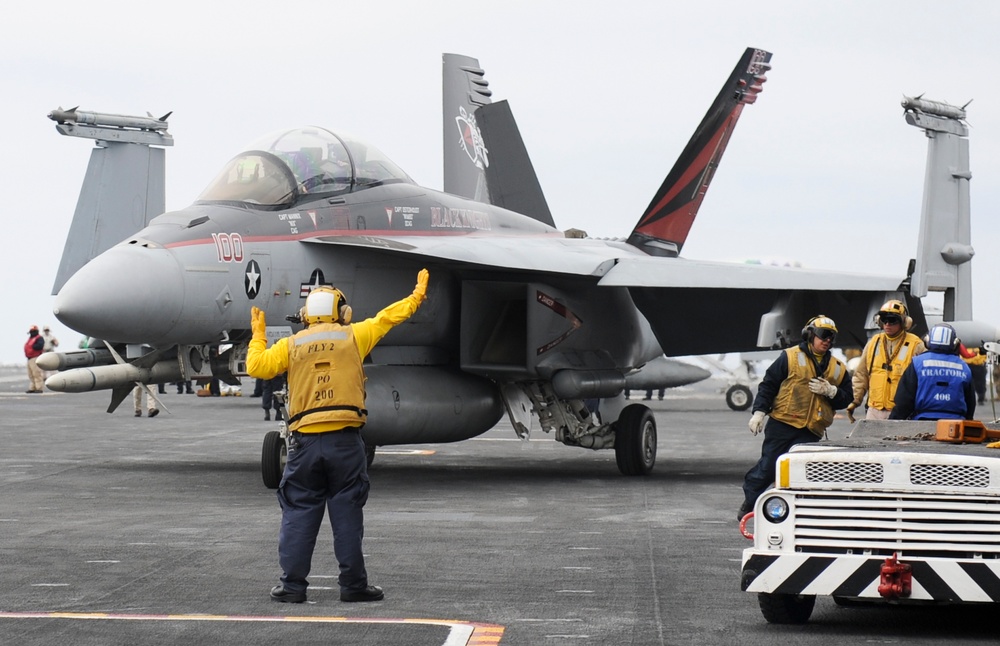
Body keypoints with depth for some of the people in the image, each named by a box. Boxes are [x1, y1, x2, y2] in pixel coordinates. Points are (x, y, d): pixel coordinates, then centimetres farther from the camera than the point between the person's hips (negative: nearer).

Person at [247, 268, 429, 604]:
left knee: (298, 513, 6)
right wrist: (417, 296, 32)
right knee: (347, 513, 4)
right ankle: (353, 584, 6)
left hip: (305, 440, 1)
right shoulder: (352, 336, 6)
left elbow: (257, 367, 1)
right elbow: (387, 317, 16)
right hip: (345, 438, -1)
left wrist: (258, 336, 20)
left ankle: (292, 585, 4)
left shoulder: (290, 344, 7)